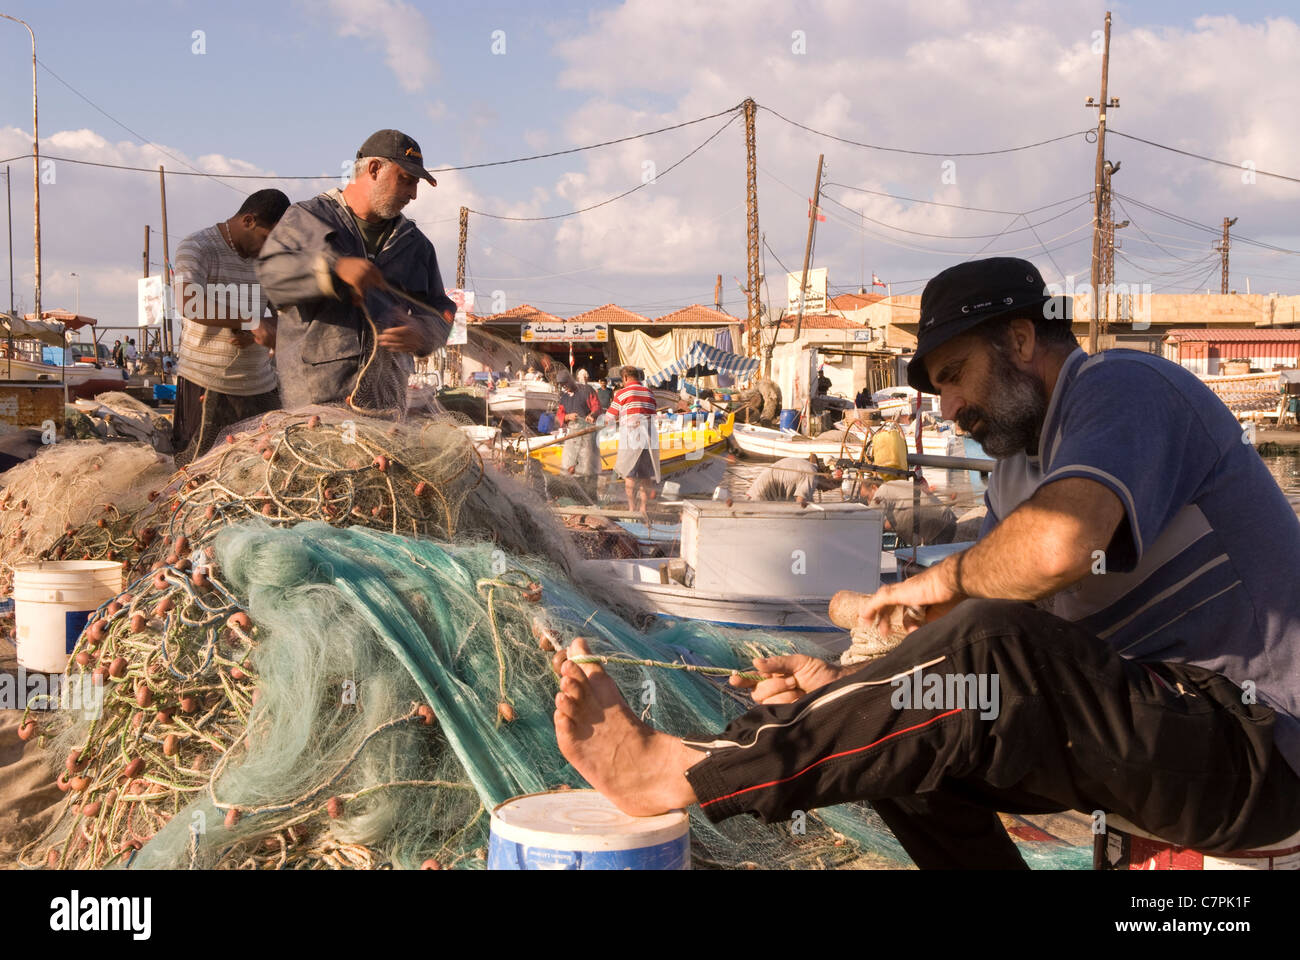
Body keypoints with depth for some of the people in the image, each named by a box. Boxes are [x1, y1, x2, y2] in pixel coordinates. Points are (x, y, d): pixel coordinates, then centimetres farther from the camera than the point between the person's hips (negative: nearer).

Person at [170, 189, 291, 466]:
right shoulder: (196, 248, -5)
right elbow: (188, 304, -23)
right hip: (207, 384, -5)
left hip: (260, 385, 5)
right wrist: (252, 321, -25)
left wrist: (255, 335, -9)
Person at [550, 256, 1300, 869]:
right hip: (1159, 726, 9)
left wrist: (940, 581, -14)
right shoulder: (1019, 472, 18)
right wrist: (847, 683, -4)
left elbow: (1061, 543, -33)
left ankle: (680, 772, -24)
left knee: (989, 649, -30)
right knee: (900, 735, -1)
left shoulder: (1125, 387, -11)